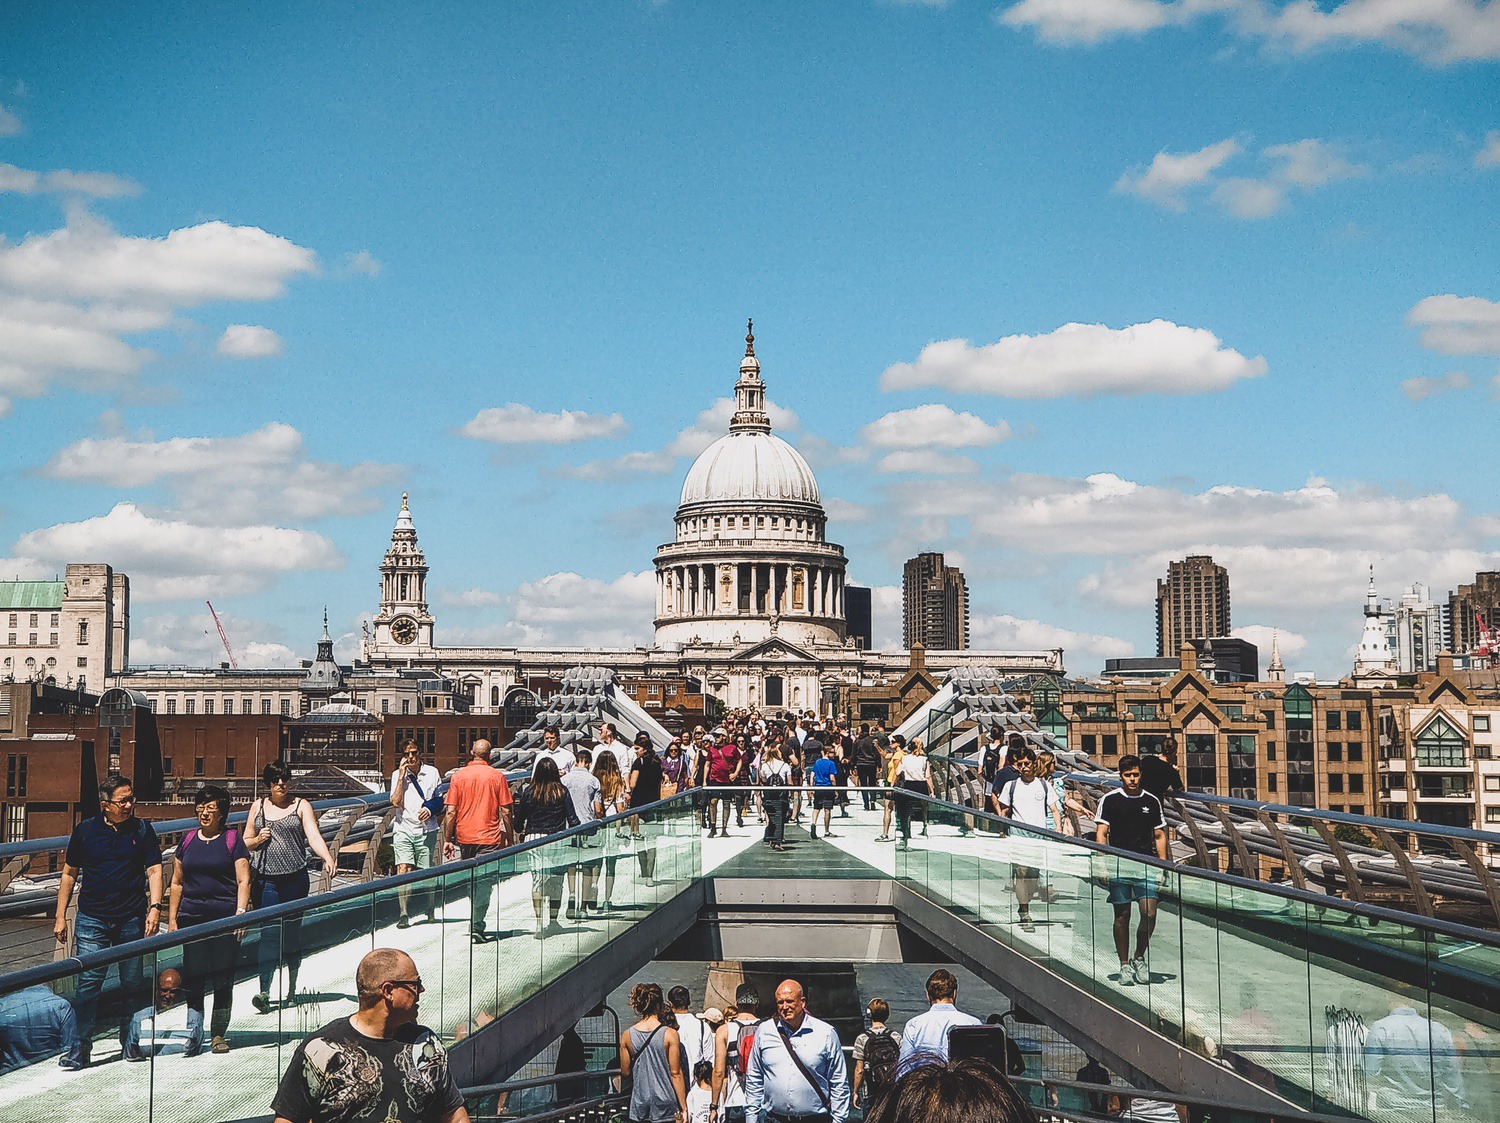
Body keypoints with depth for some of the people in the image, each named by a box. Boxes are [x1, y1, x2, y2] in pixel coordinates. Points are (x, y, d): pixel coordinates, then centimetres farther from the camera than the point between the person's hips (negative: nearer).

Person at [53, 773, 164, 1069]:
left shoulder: (143, 830, 4)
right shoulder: (85, 830, 3)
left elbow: (154, 870, 2)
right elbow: (69, 874, 10)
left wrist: (154, 907, -12)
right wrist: (60, 916, 7)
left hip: (132, 920, 1)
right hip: (92, 919, -1)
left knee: (132, 984, 6)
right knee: (88, 982, -8)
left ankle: (129, 1041, 20)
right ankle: (80, 1047, -3)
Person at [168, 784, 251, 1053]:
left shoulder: (233, 840, 2)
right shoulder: (188, 839, 12)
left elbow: (243, 881, -1)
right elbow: (177, 882, 16)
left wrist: (241, 912, -14)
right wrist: (172, 919, 11)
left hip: (225, 918, -3)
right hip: (192, 918, 3)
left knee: (223, 980, 0)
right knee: (193, 978, 3)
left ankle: (218, 1034, 9)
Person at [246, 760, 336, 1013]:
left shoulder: (301, 805, 5)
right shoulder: (258, 806, 11)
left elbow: (314, 836, -8)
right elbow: (245, 843, 17)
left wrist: (327, 858, -25)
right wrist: (258, 840, -5)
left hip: (295, 878, 0)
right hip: (265, 879, 1)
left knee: (292, 934, 6)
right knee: (269, 934, -10)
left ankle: (292, 989, 24)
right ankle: (264, 992, -15)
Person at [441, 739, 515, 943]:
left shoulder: (458, 776, 1)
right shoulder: (497, 776, -2)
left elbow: (451, 812, -2)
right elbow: (505, 812, -2)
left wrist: (447, 839, 3)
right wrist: (509, 839, 7)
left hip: (465, 836, 2)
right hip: (489, 838, -2)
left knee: (471, 881, 16)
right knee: (484, 882, -2)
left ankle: (475, 924, 24)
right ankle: (477, 925, -11)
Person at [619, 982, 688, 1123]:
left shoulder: (627, 1035, 0)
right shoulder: (670, 1034, -9)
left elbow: (625, 1072, 5)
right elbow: (675, 1073, -9)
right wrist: (683, 1108, -4)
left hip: (639, 1106, 3)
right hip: (666, 1104, -3)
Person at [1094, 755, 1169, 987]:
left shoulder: (1152, 801, 9)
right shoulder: (1110, 799, 2)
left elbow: (1159, 836, 14)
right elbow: (1101, 833, 1)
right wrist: (1102, 864, -8)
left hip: (1146, 864, 2)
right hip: (1118, 866, -1)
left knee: (1149, 914, -8)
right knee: (1122, 916, 2)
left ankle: (1139, 958, 12)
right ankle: (1124, 965, 12)